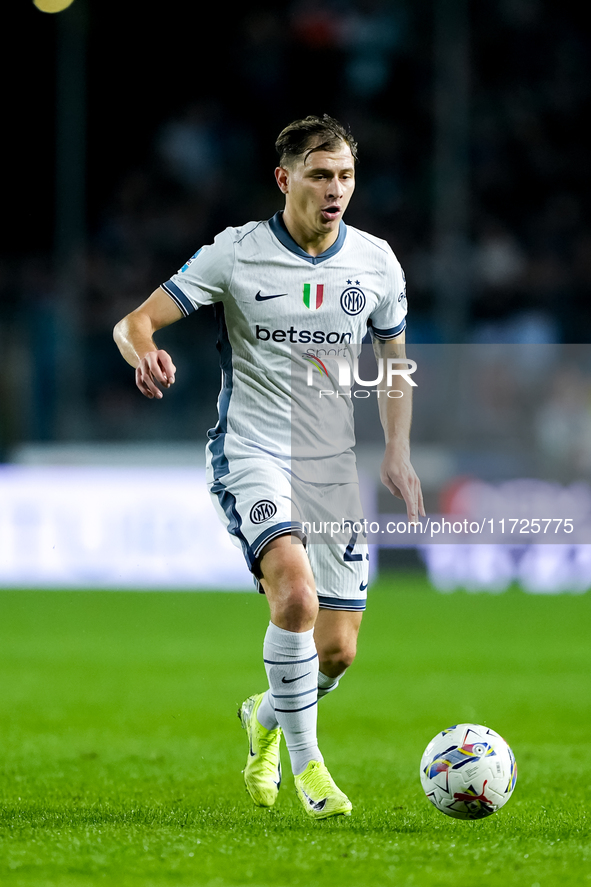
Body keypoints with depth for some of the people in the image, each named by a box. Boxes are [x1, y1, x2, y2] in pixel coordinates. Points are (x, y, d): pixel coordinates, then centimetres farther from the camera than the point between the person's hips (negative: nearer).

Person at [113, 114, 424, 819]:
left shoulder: (376, 262, 4)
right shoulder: (237, 253, -7)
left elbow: (394, 360, 18)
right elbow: (135, 322, -10)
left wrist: (398, 453, 6)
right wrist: (144, 350, -34)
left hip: (333, 464, 4)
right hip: (252, 451, -4)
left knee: (337, 651, 2)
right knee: (297, 595, -30)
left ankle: (266, 716, 37)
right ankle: (305, 761, -14)